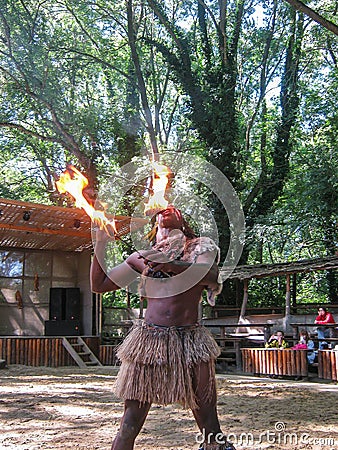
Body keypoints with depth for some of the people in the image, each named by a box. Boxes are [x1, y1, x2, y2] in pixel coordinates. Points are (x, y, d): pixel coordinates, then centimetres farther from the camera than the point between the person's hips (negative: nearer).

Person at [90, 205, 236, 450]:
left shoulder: (201, 246, 13)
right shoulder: (142, 257, 18)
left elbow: (211, 275, -10)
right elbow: (99, 284, 20)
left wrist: (172, 266, -26)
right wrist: (100, 243, 10)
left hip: (191, 341, -1)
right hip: (150, 337, 1)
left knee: (209, 424, -2)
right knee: (132, 420, 0)